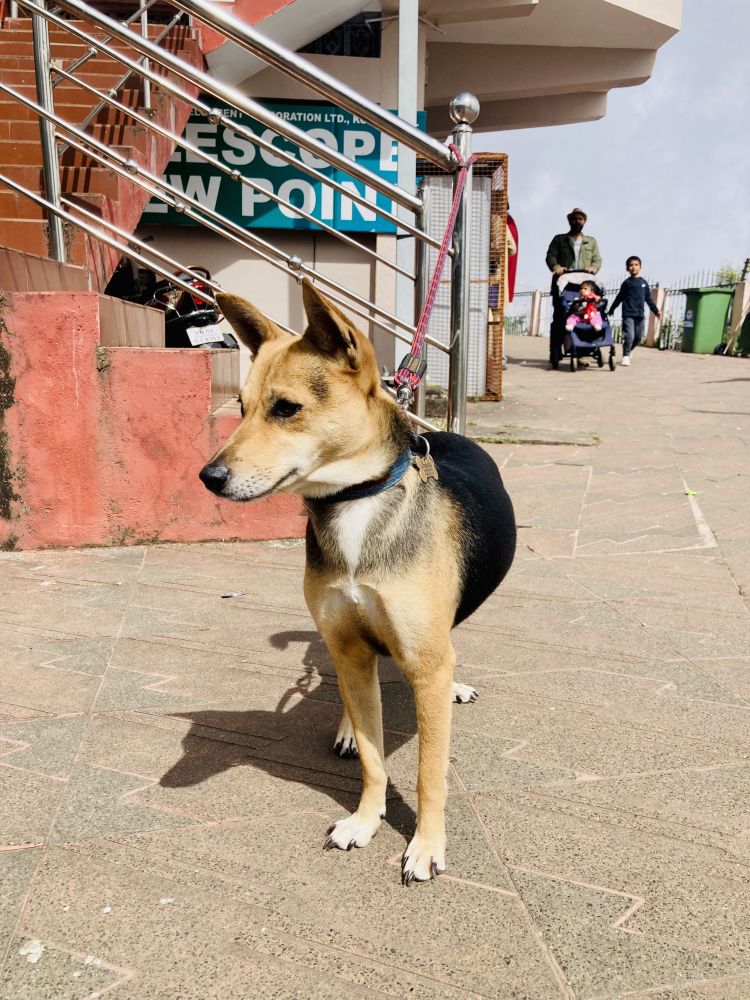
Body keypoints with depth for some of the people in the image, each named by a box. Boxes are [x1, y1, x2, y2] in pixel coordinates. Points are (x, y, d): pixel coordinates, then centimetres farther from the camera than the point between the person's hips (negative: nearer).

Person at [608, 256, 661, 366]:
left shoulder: (644, 282, 12)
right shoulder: (627, 283, 3)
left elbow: (648, 299, 14)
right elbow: (619, 298, 9)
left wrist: (656, 311, 9)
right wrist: (611, 310, 10)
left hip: (639, 314, 4)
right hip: (628, 314, -4)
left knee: (638, 337, 10)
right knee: (629, 336, -14)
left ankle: (629, 351, 32)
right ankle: (626, 356, -2)